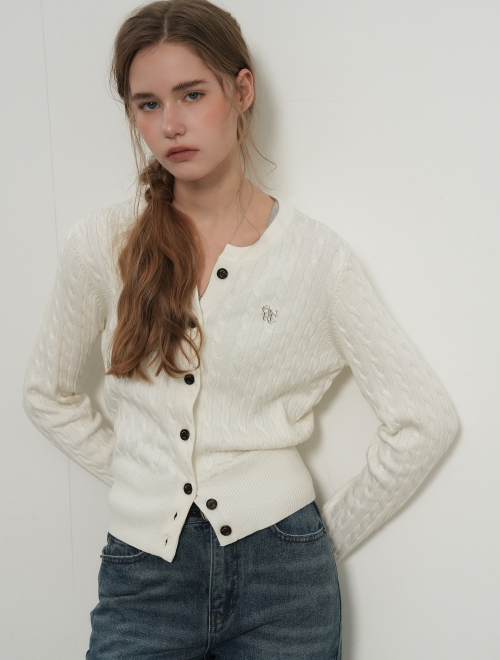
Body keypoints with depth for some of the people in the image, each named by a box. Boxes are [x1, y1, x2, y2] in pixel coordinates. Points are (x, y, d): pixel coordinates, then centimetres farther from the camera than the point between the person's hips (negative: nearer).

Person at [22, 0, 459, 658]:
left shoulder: (315, 253, -6)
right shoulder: (101, 245, -3)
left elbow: (426, 420, -3)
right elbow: (50, 395, 11)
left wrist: (331, 534, 1)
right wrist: (140, 480, 6)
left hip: (282, 577, -1)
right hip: (143, 571, 1)